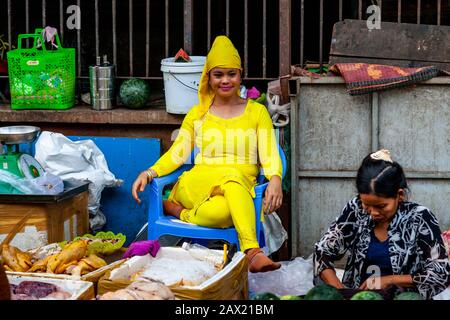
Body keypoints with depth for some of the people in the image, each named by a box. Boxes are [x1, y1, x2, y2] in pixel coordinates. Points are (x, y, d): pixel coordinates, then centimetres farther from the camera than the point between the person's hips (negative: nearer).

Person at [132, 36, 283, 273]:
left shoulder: (257, 112, 16)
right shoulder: (197, 114, 20)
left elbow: (270, 156, 5)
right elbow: (177, 154, 13)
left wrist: (275, 179, -19)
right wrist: (150, 173, -7)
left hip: (241, 188, 0)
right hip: (197, 185, 0)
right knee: (232, 175, -40)